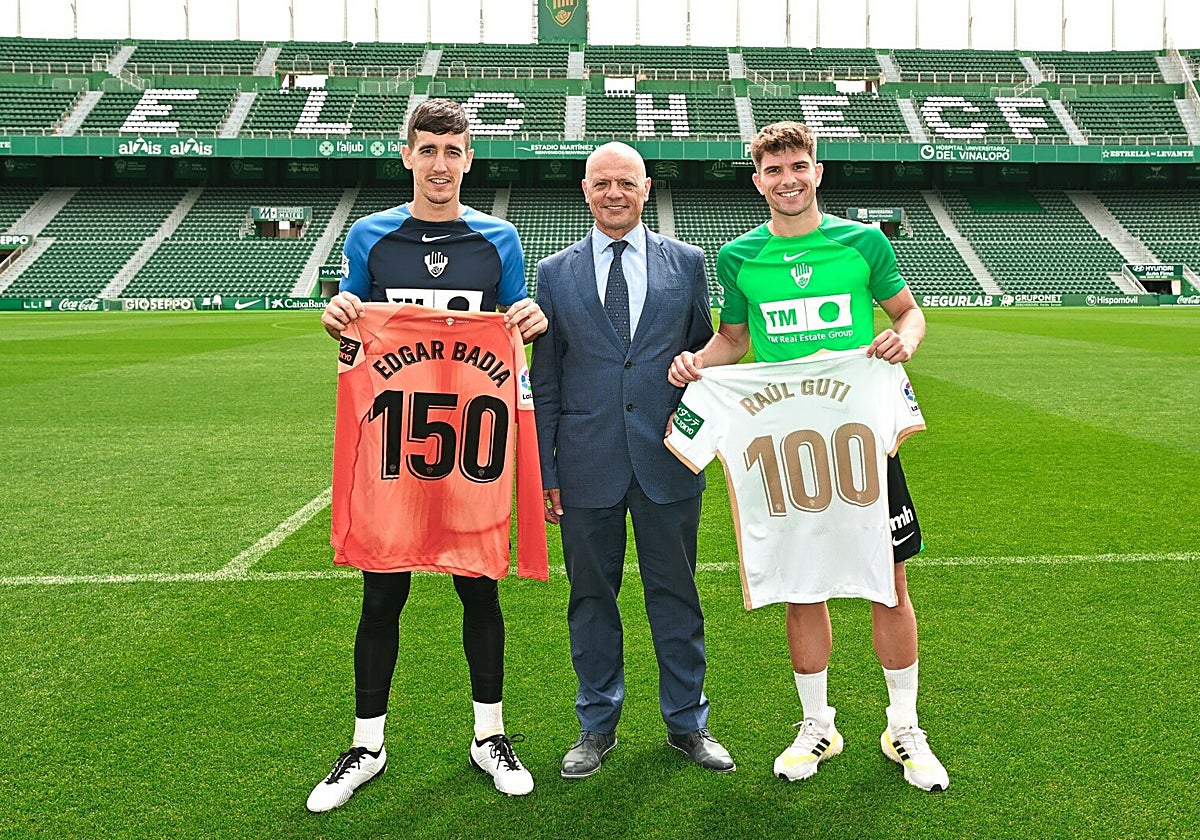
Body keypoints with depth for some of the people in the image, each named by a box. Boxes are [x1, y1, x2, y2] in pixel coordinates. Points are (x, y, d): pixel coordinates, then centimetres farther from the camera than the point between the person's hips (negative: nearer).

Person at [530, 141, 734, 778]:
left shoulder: (686, 263, 6)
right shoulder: (555, 273, 6)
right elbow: (543, 383, 6)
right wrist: (542, 469, 2)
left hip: (667, 458, 0)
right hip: (587, 461, 0)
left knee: (675, 593, 10)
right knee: (592, 596, 10)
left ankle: (687, 721, 28)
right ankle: (597, 727, 28)